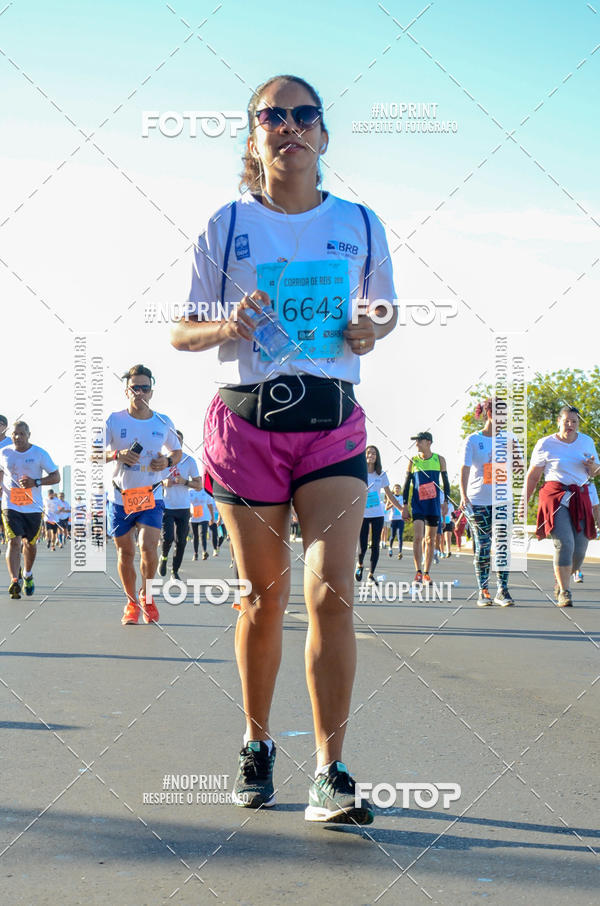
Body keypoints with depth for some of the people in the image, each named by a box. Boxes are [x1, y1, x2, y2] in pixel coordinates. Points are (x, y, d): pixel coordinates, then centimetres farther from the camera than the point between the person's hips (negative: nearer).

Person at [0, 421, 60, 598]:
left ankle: (27, 574, 41)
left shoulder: (40, 454, -5)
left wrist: (35, 482, -18)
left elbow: (56, 477, -3)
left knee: (30, 543, 14)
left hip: (34, 507, 1)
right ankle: (14, 581, -24)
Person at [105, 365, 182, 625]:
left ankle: (146, 595, 9)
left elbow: (177, 451, 17)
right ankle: (131, 602, 27)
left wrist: (168, 461, -6)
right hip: (119, 496, 0)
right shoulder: (113, 421, -4)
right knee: (125, 552, 7)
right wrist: (117, 454, -21)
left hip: (152, 496, 0)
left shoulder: (163, 423, 2)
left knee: (148, 547, -16)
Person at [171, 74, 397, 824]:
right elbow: (181, 332, 7)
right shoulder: (227, 226, 3)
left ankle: (330, 774, -7)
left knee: (331, 594, -13)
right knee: (264, 596, 7)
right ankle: (256, 744, 27)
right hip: (246, 423, 0)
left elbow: (385, 307, 20)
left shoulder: (360, 225, 6)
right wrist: (227, 325, -15)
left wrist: (372, 329, -3)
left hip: (333, 426, 0)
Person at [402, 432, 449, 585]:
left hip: (434, 504, 1)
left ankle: (426, 573, 11)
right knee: (418, 537, -14)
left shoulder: (439, 460, 4)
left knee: (430, 539, 4)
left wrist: (446, 502, 1)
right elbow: (406, 484, 6)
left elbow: (446, 482, 10)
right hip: (417, 504, -1)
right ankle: (418, 571, -8)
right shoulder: (413, 461, 4)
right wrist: (405, 506, 1)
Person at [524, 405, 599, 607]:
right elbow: (532, 476, 4)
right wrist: (524, 502, 1)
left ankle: (560, 582, 26)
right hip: (555, 496, -4)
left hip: (580, 498, 4)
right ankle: (564, 592, -10)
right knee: (564, 543, -18)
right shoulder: (545, 444, -1)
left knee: (580, 549, 0)